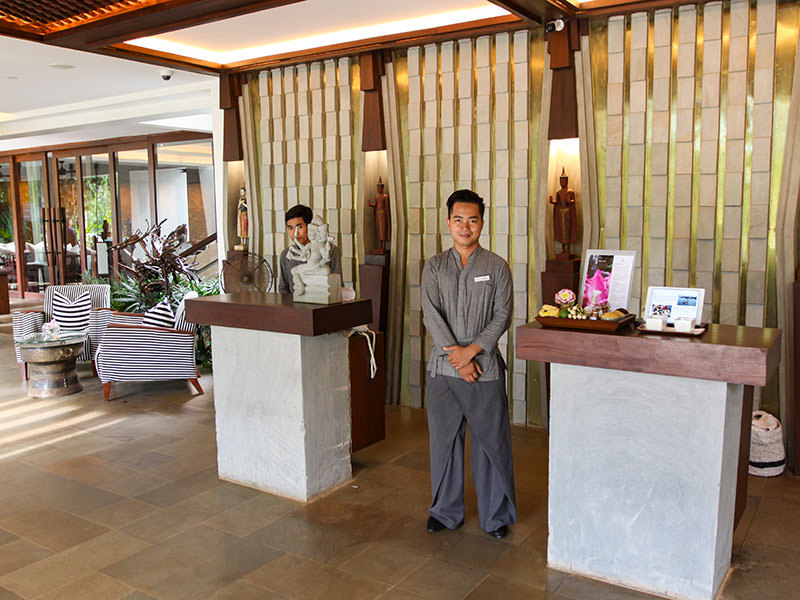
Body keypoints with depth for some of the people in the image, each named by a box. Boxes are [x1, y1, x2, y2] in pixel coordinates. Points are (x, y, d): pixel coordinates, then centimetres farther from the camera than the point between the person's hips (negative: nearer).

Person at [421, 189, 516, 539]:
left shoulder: (497, 267, 3)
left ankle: (496, 515, 21)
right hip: (442, 368, 2)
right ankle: (446, 511, 27)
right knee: (444, 440, 10)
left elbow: (502, 317, -3)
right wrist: (457, 358, -13)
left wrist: (471, 350, -15)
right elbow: (431, 315, -4)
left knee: (491, 441, 4)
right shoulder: (434, 267, 6)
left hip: (485, 369, -1)